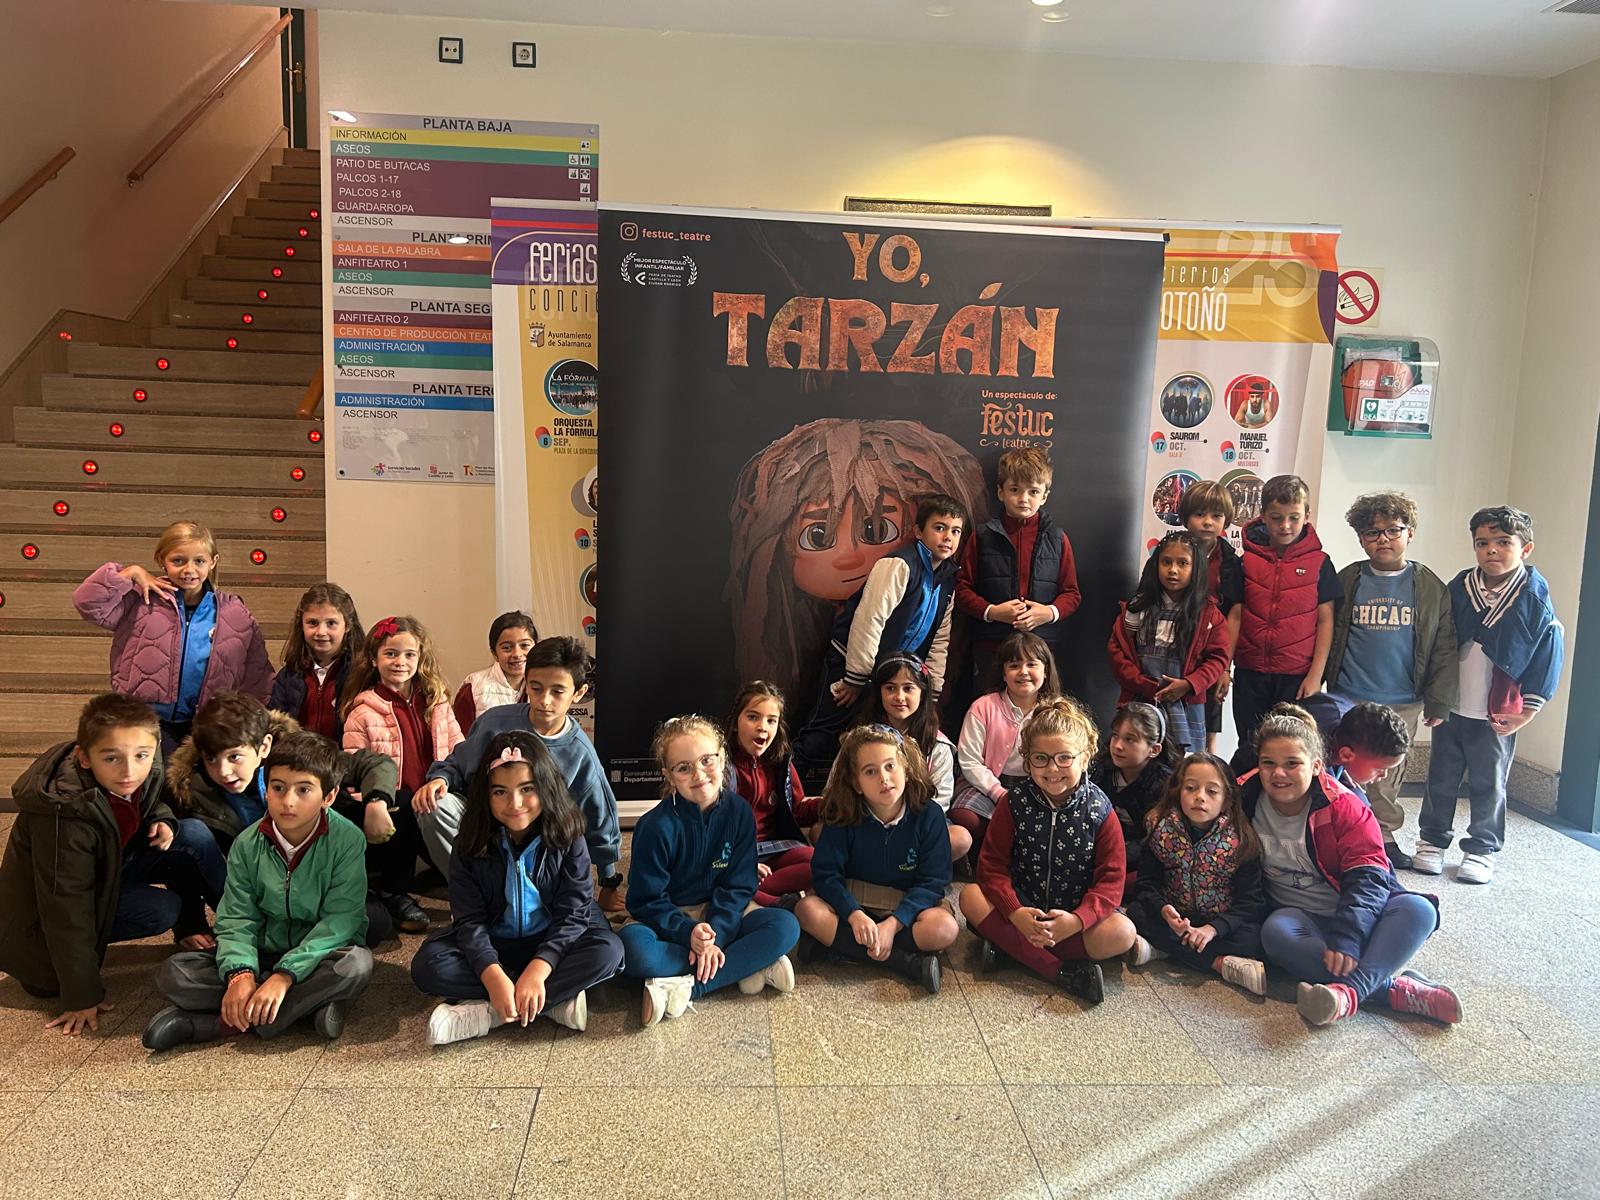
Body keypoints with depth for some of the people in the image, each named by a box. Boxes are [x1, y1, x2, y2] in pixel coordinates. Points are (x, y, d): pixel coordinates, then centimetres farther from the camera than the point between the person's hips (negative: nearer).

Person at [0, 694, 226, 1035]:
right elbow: (67, 911, -30)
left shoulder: (143, 772, -17)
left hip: (109, 870, 6)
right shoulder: (66, 814, -36)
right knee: (162, 909, -24)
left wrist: (161, 821, -14)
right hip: (42, 916, -6)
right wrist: (82, 997, -25)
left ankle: (191, 928, 7)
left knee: (194, 835, -12)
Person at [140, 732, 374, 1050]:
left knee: (357, 963, -36)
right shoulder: (248, 844, -5)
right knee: (173, 974, -17)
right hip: (263, 951, 3)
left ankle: (222, 1024, -26)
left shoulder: (347, 840, -16)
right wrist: (240, 973, -27)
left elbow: (340, 919, -21)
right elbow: (236, 919, -8)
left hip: (318, 954, -3)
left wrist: (285, 975, -31)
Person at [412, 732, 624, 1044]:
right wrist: (493, 977, -33)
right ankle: (556, 1000, -24)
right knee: (427, 965, -26)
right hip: (492, 948, 1)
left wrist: (537, 971, -32)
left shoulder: (567, 839, -12)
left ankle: (485, 1012, -27)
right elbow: (470, 920, -15)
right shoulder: (471, 844, -10)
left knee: (608, 951, -29)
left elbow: (573, 912, -16)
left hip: (551, 945, -1)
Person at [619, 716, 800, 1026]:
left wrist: (714, 934, -22)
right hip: (668, 919, -2)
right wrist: (688, 933, -29)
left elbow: (737, 887, -6)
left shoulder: (739, 812, -9)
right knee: (633, 949, -37)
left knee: (786, 926, -23)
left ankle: (685, 987, -27)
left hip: (720, 914, 3)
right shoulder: (656, 826, -18)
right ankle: (749, 967, -25)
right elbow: (647, 901, -14)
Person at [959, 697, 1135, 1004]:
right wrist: (1015, 913, -24)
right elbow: (992, 864, -7)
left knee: (1122, 933, -29)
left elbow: (1111, 879, -10)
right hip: (1022, 907, 1)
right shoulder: (1014, 803, -6)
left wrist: (1076, 920, -28)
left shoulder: (1099, 811, -8)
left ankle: (1007, 945, -24)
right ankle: (1062, 971, -28)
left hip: (1076, 912, 0)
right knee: (971, 897, -26)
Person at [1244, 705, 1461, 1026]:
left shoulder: (1343, 806, -10)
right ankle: (1399, 989, -34)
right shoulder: (1246, 804, -5)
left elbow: (1368, 877, -18)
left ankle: (1349, 991, -46)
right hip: (1299, 918, 0)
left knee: (1418, 909, -29)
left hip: (1352, 918, 0)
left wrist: (1346, 936, -33)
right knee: (1274, 931, -35)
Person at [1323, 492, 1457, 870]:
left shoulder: (1431, 588, 3)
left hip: (1403, 705, 1)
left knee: (1387, 777, 12)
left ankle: (1384, 836, 26)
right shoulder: (1346, 581, 0)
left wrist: (1438, 703, 2)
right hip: (1347, 700, -1)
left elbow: (1443, 649, 4)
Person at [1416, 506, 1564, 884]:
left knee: (1488, 785, 9)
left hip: (1497, 716, -2)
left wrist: (1526, 713, -6)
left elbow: (1547, 658, -5)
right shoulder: (1459, 589, -2)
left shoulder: (1534, 601, -9)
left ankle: (1482, 850, 22)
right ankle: (1433, 840, 25)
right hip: (1450, 708, 3)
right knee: (1440, 778, 11)